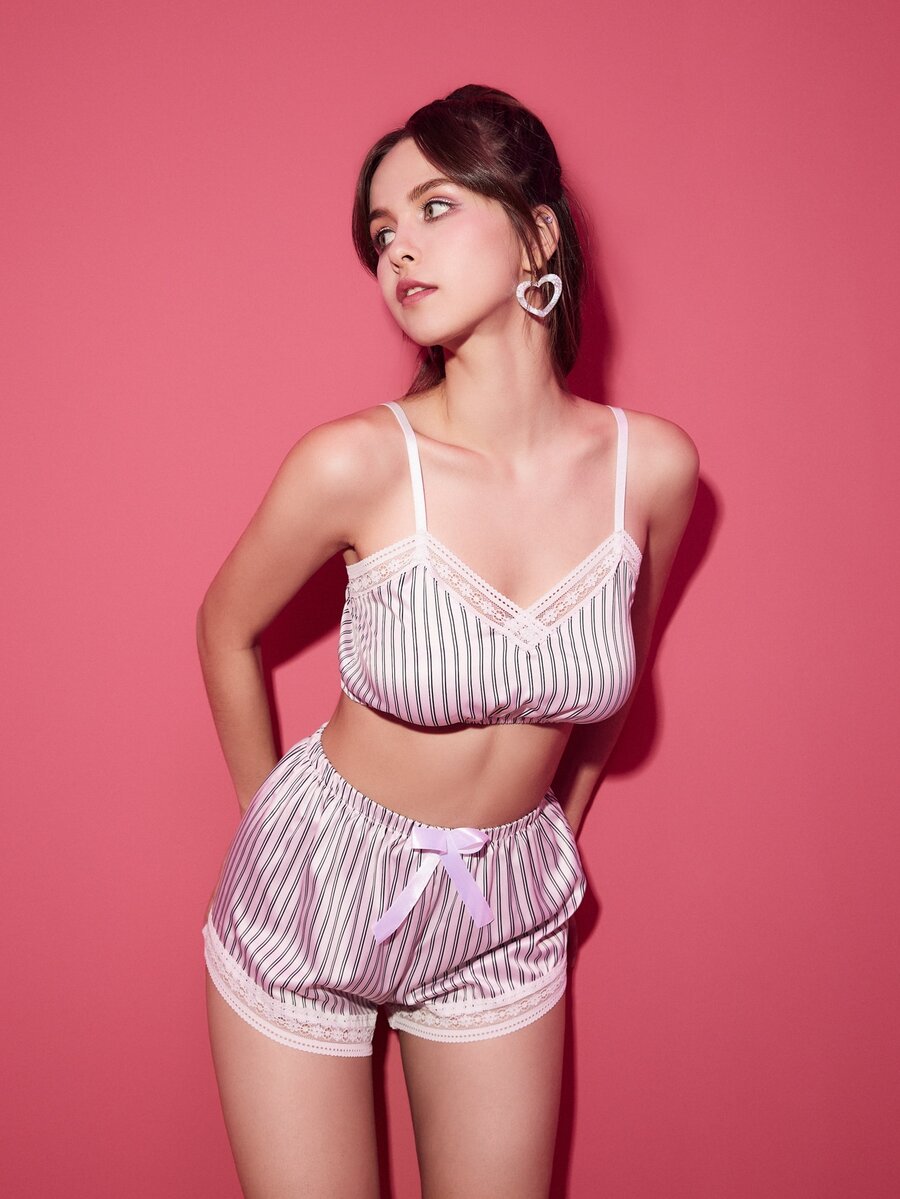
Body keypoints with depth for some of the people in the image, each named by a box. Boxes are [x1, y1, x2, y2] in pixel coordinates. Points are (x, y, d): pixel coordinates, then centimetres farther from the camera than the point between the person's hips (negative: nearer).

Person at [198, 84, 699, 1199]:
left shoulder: (652, 465, -12)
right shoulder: (356, 462, -21)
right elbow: (226, 631, -2)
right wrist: (267, 811, 8)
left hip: (505, 917, 3)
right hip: (311, 897, -2)